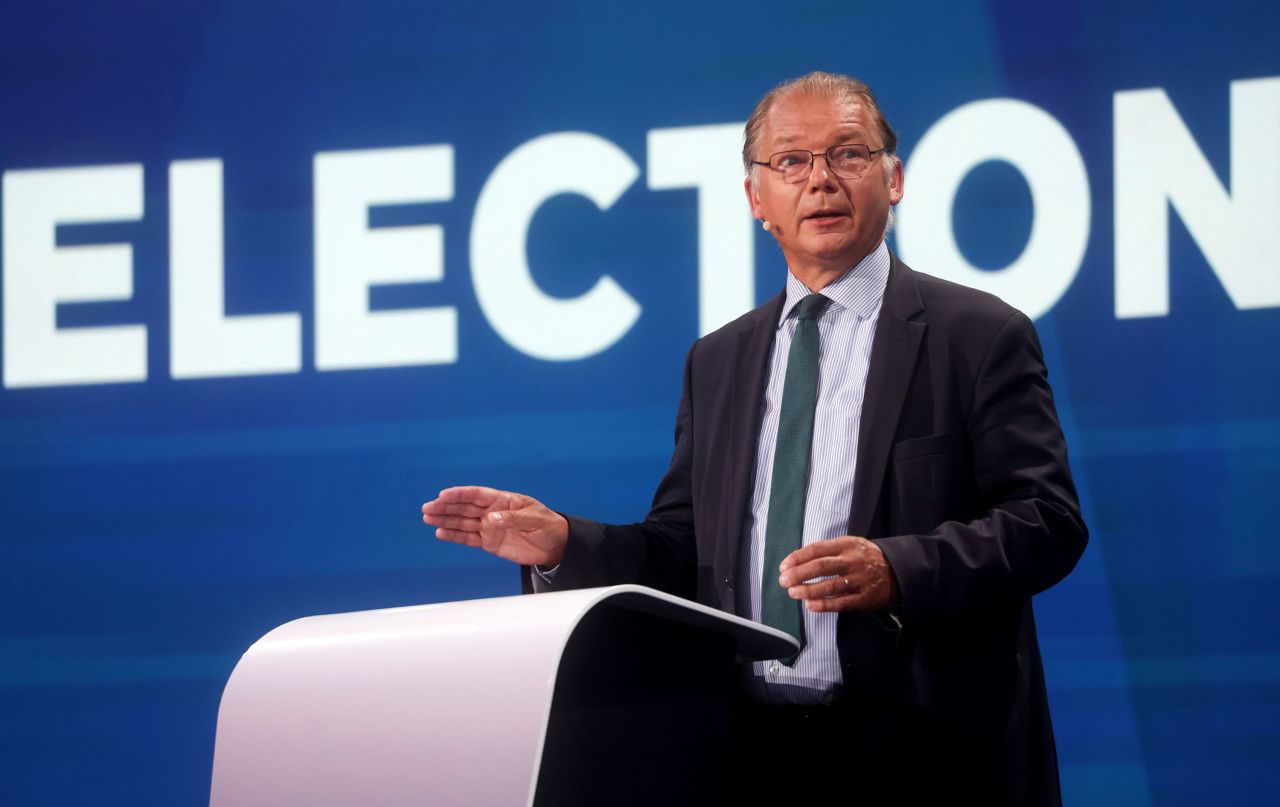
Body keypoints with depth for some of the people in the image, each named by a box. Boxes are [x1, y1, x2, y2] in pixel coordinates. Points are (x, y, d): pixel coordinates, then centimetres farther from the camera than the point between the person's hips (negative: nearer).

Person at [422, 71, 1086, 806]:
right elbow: (685, 555, 15)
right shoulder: (718, 362, 15)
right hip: (752, 748, 4)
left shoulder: (982, 337, -2)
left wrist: (896, 570, -24)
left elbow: (1048, 521, -10)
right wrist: (561, 544, -2)